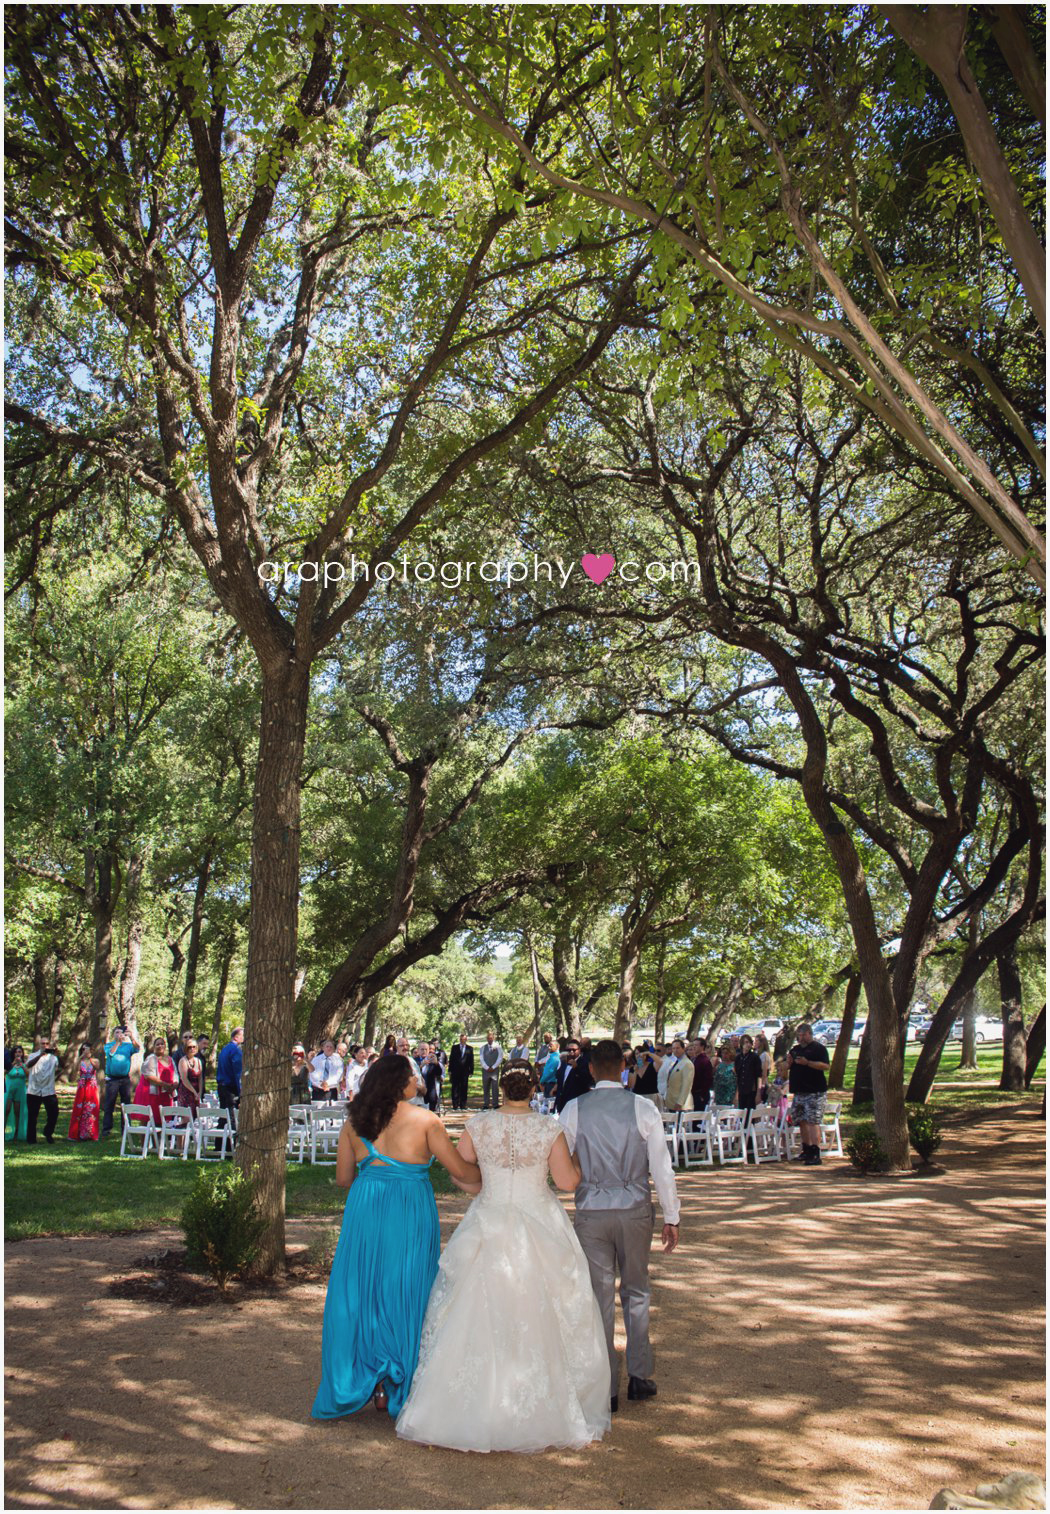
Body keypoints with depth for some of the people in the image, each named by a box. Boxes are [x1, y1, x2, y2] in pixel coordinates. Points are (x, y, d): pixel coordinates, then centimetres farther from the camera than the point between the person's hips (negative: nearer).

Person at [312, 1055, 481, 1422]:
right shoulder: (424, 1121, -9)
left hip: (363, 1213, 4)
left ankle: (361, 1382, 21)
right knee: (405, 1294, 9)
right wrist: (488, 1177, 16)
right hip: (409, 1214, -3)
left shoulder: (355, 1122, 3)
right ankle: (398, 1389, 17)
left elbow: (343, 1178, 9)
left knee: (360, 1294, 15)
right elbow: (461, 1171, -4)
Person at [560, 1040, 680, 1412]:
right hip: (635, 1210, 1)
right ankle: (639, 1376, 23)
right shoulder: (644, 1109, -7)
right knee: (636, 1292, 19)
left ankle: (606, 1390, 13)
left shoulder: (574, 1109, -5)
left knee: (600, 1298, 7)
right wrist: (671, 1217, 4)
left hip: (591, 1213, 0)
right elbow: (662, 1168, -4)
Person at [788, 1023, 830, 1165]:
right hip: (799, 1092, 7)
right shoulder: (795, 1049, 18)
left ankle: (815, 1154, -13)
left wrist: (807, 1062, -24)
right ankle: (806, 1150, 21)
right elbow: (788, 1067, 26)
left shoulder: (819, 1048, -3)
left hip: (815, 1092, -7)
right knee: (801, 1121, 10)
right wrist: (789, 1061, 3)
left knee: (813, 1121, -12)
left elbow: (825, 1066, -14)